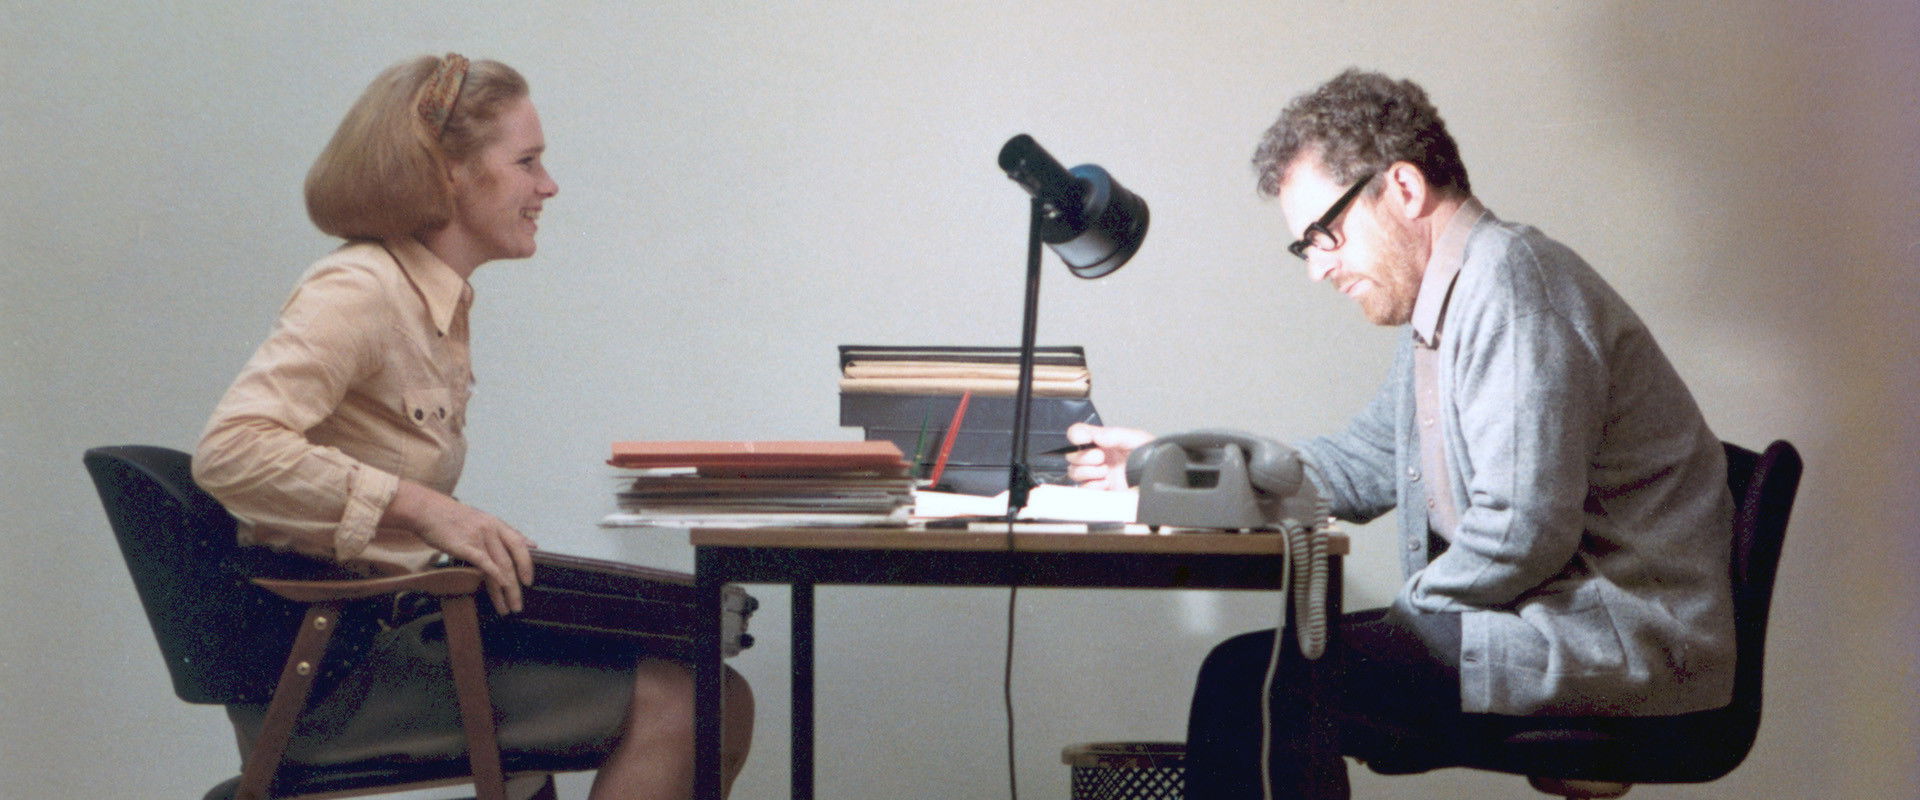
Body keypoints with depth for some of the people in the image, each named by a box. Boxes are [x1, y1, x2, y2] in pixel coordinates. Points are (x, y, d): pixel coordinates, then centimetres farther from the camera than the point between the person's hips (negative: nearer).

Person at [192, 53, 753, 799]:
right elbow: (232, 450, -28)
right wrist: (425, 509, -29)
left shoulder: (440, 302, 15)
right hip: (332, 673, -9)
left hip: (397, 631, 9)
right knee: (667, 704, -17)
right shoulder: (356, 292, -13)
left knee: (720, 702, 0)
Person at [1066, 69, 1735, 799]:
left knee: (1258, 680, -20)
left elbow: (1525, 529, -22)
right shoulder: (1440, 306, 17)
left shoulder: (1511, 278, -14)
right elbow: (1363, 466, 28)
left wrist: (1402, 618, -10)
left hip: (1616, 638, -10)